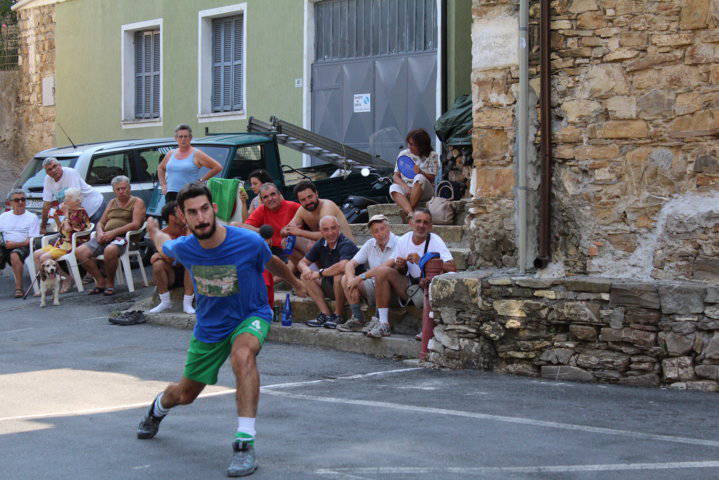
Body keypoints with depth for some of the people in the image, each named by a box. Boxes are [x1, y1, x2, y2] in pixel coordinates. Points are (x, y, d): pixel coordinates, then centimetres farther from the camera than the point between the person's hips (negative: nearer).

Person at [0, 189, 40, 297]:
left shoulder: (32, 217, 9)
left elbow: (32, 241, -1)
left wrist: (15, 244, -15)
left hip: (22, 247, -3)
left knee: (14, 255, -37)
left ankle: (19, 288, -33)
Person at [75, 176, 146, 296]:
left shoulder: (137, 202, 5)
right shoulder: (112, 202, 25)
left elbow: (135, 224, -10)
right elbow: (101, 222, 24)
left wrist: (113, 232, -16)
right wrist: (100, 233, -1)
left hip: (123, 237, -7)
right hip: (105, 238, 7)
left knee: (109, 250, -40)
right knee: (80, 252, -15)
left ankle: (110, 284, -19)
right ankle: (100, 281, -6)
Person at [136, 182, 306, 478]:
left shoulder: (249, 242, -24)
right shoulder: (183, 248, -17)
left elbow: (272, 264, 0)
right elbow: (163, 244, 11)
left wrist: (296, 284, 17)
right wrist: (153, 229, 32)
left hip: (251, 317, -3)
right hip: (209, 326, 3)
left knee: (243, 354, -40)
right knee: (185, 395, 19)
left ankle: (245, 443, -39)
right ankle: (157, 408, 59)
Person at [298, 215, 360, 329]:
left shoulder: (347, 245, -21)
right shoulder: (321, 244, 2)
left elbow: (343, 266, -40)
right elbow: (302, 262, 9)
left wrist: (320, 273, -26)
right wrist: (306, 269, -17)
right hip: (331, 287, 8)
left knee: (339, 275, -36)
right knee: (306, 277, -4)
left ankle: (338, 316, -19)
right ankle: (326, 314, -13)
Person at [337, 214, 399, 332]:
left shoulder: (398, 243, -12)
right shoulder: (370, 244, 10)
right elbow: (350, 264, 6)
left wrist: (360, 277, -24)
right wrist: (351, 279, -16)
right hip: (375, 288, 7)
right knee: (346, 279, -9)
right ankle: (357, 319, -11)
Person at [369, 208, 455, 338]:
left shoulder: (435, 241, -11)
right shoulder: (403, 241, 3)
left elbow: (452, 268, -25)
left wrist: (422, 261, -26)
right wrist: (400, 266, -11)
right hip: (408, 287, 4)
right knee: (382, 271, -14)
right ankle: (383, 324, -14)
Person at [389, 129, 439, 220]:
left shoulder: (432, 156, 3)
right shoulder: (403, 154, 9)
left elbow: (432, 178, -4)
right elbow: (396, 176, 4)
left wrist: (421, 173, -25)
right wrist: (405, 186, -16)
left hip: (424, 192, -2)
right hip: (406, 188, 2)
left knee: (419, 178, -35)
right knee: (393, 188, -32)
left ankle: (408, 211, -36)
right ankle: (410, 213, -53)